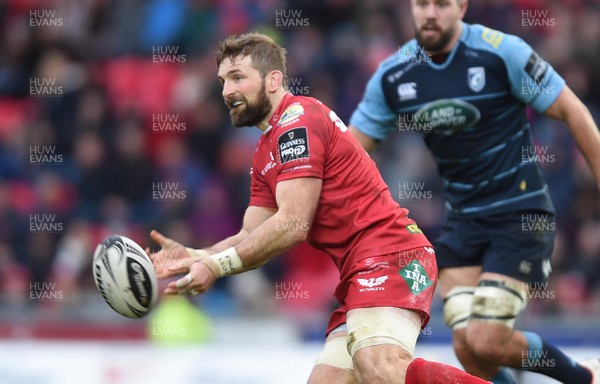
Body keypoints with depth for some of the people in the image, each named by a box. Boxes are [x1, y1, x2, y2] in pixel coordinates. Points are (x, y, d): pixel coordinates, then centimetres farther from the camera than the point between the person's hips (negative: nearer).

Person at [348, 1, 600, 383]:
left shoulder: (501, 51, -14)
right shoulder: (392, 76, -1)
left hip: (520, 213, -5)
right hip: (462, 219, 5)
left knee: (486, 341, -15)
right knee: (466, 346, -8)